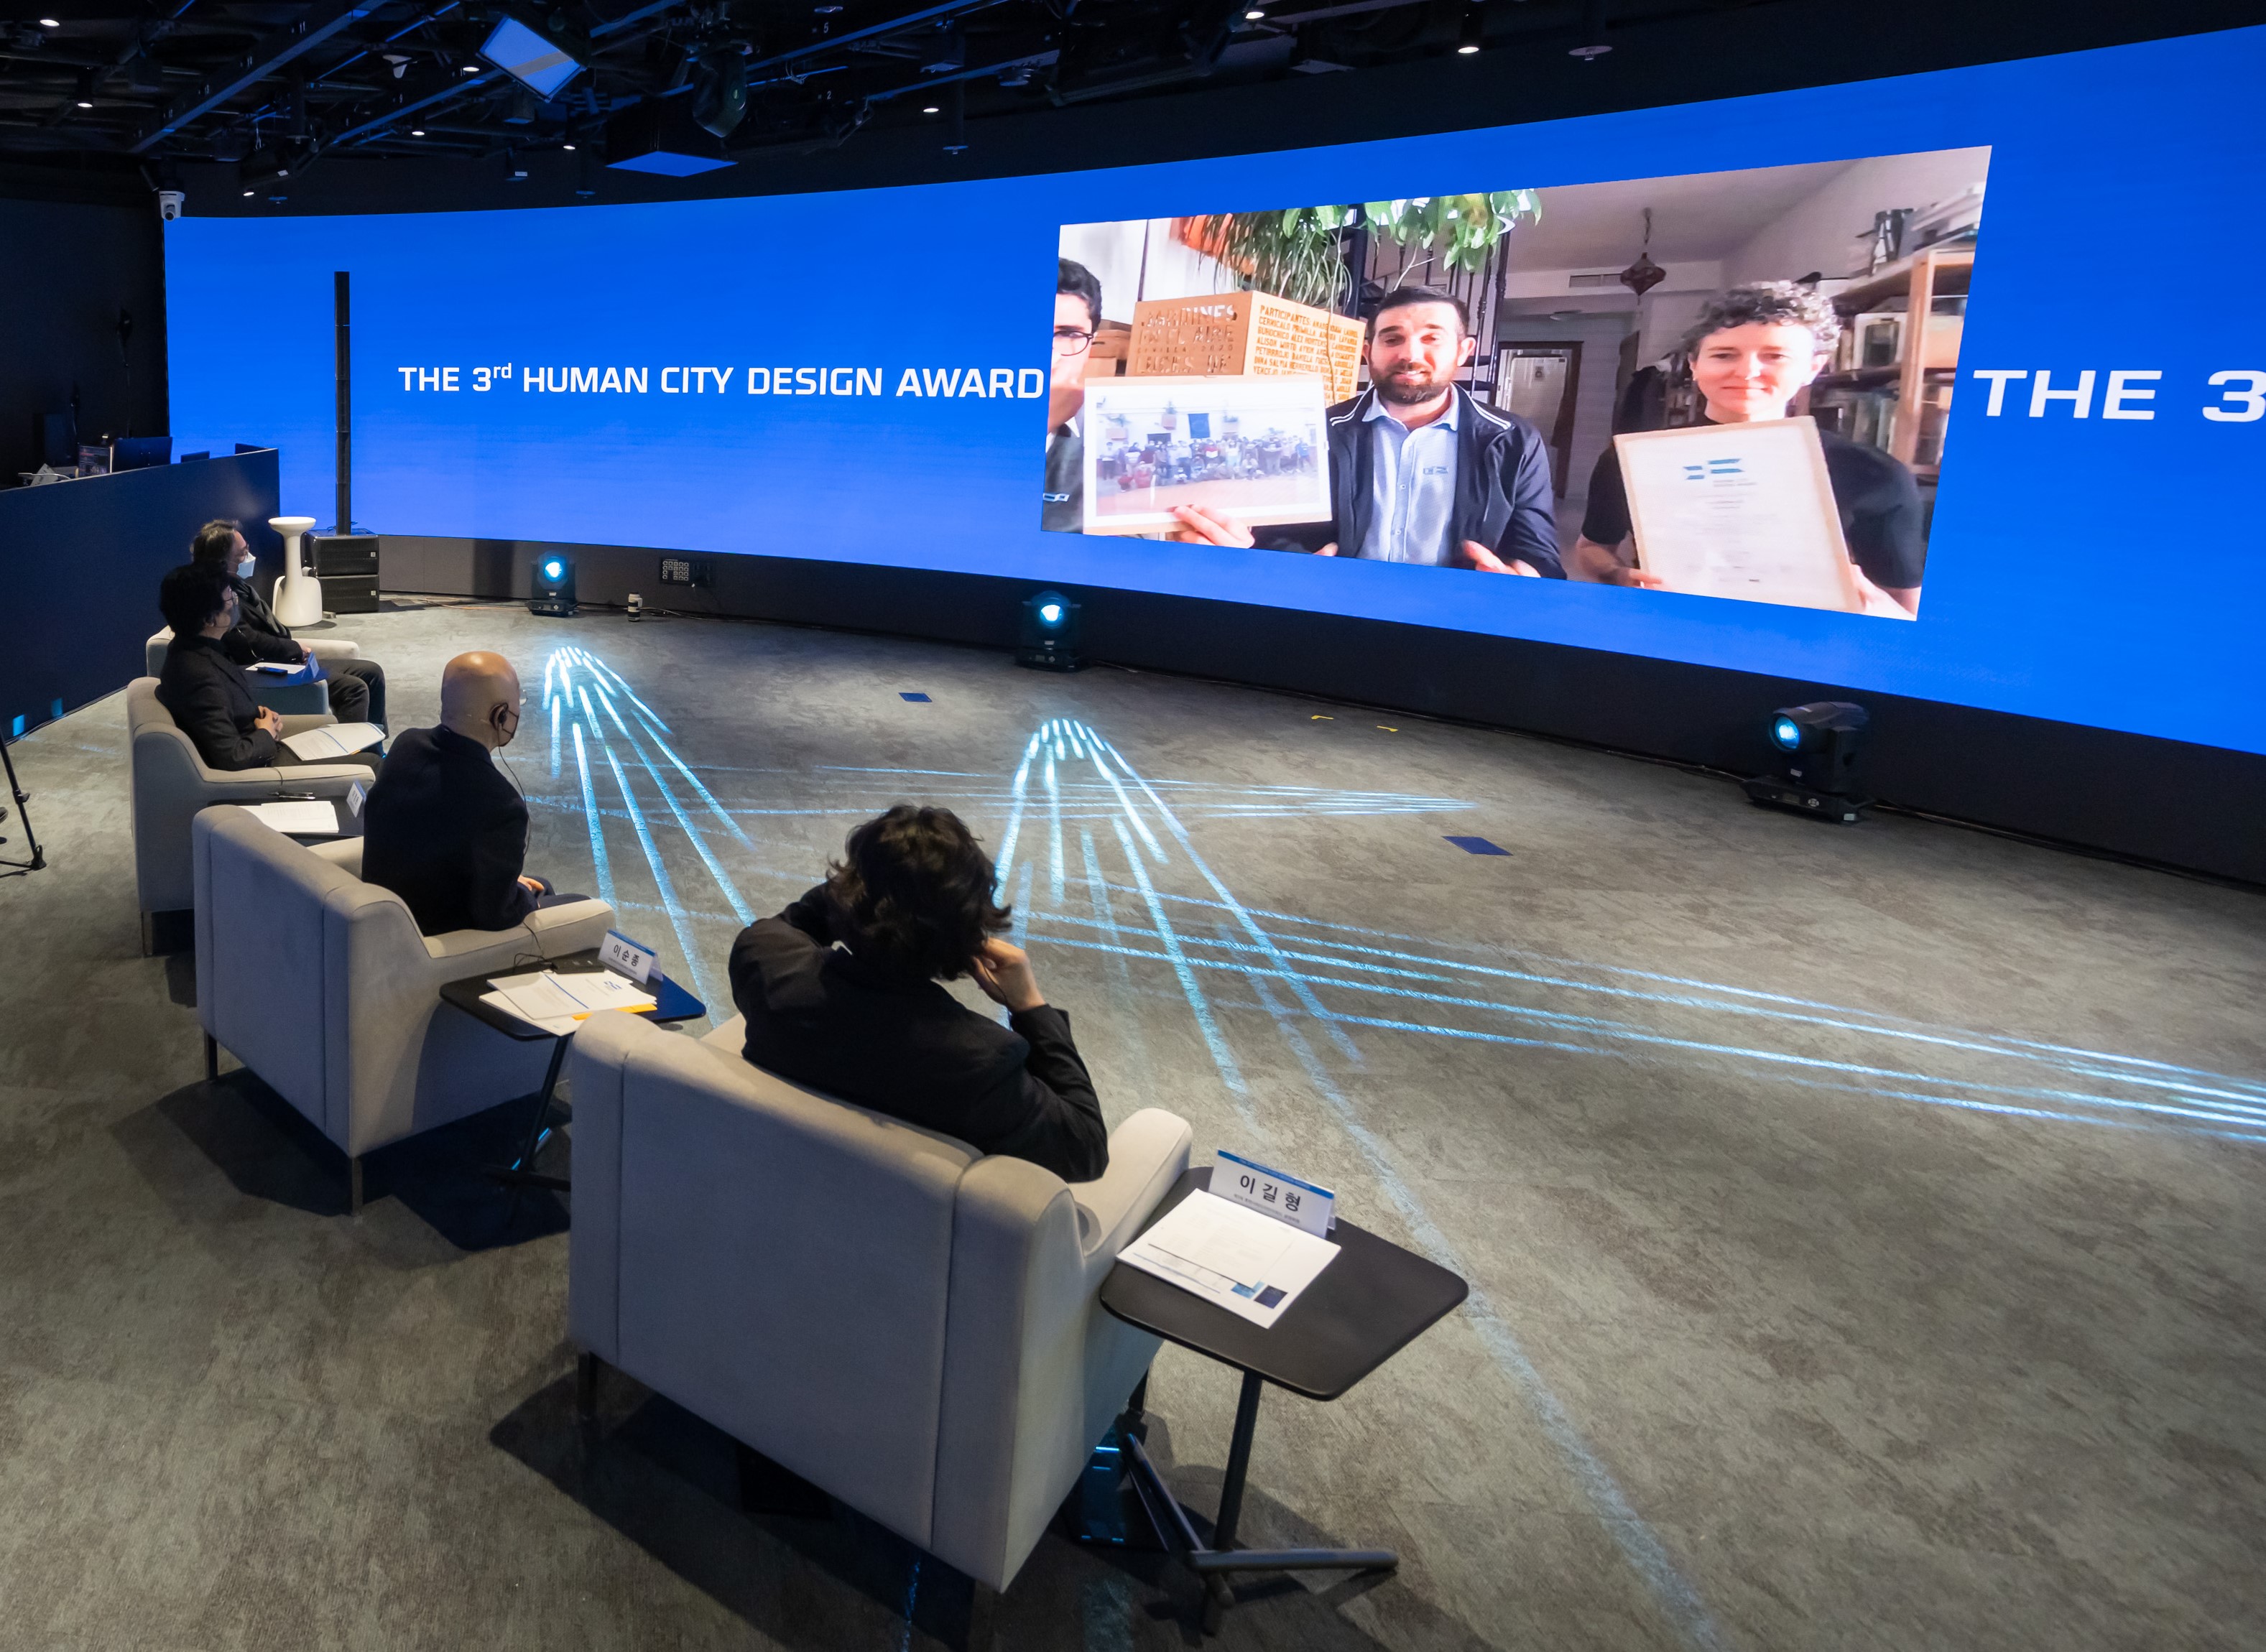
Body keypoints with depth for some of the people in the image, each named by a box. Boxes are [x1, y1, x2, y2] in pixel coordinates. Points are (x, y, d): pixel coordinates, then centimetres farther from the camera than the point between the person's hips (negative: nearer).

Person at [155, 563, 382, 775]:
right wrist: (267, 733, -10)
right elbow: (233, 758, -28)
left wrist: (256, 711, 4)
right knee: (369, 764, -8)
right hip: (256, 768, -10)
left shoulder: (198, 649, 0)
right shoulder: (199, 674, -29)